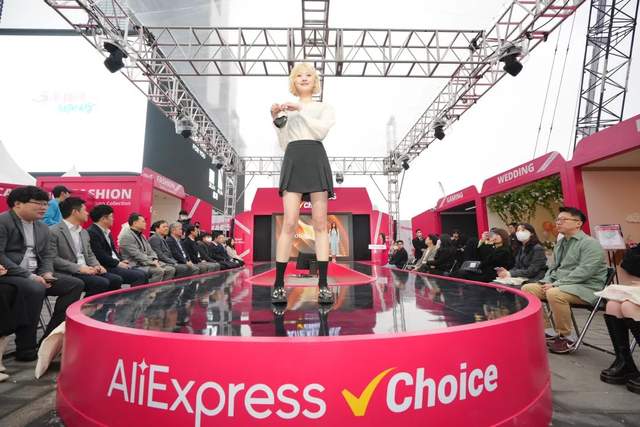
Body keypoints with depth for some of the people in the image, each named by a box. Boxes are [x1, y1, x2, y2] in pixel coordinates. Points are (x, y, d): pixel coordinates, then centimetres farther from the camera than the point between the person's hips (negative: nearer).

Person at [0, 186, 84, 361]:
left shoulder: (43, 227, 13)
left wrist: (46, 273, -5)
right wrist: (29, 276, -22)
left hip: (35, 275, 8)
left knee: (75, 284, -8)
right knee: (35, 289, -36)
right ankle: (25, 348, -21)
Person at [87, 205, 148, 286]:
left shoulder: (107, 232, 18)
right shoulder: (92, 232, -13)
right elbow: (100, 255, -19)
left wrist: (121, 261, 4)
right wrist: (118, 263, -13)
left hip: (115, 264, 9)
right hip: (106, 268, -9)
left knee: (143, 273, -1)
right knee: (139, 276, -20)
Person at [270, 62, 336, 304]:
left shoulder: (324, 108, 20)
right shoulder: (287, 111, 22)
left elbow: (321, 131, -1)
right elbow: (284, 144, 13)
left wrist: (301, 111, -5)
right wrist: (277, 121, 0)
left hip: (316, 161, 0)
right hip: (293, 161, 0)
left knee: (320, 224, -6)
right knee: (290, 224, -12)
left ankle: (323, 285, -4)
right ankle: (278, 284, -6)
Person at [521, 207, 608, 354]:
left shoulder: (590, 243, -10)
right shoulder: (560, 244, 15)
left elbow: (584, 271, -21)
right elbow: (553, 267, 21)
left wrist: (556, 284, -23)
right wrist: (546, 281, 0)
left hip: (586, 287, -8)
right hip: (560, 285, 8)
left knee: (555, 294, -36)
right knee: (527, 288, -8)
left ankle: (563, 337, -16)